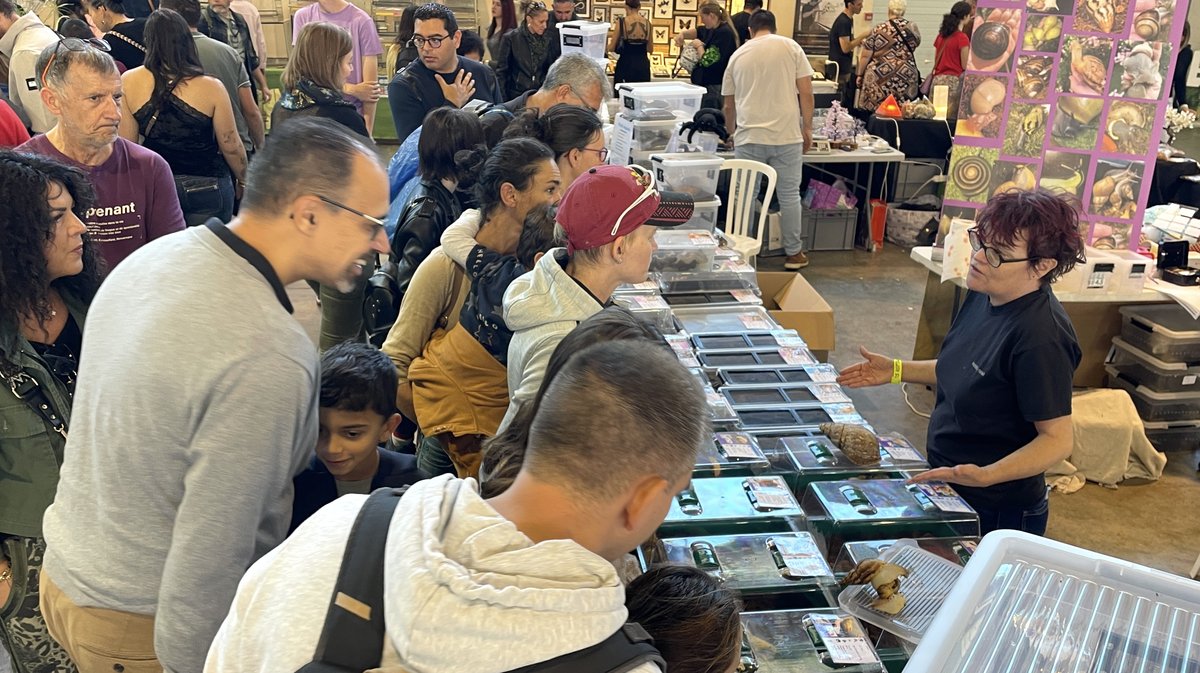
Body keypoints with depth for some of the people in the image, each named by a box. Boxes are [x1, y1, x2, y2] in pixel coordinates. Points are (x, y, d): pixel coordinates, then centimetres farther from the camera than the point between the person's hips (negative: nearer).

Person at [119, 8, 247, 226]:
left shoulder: (129, 82, -7)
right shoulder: (211, 88, -13)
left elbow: (126, 143, -3)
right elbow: (231, 146, -6)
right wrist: (243, 180, 11)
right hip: (207, 186, -2)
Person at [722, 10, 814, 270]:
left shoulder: (738, 56, 13)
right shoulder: (791, 47, 6)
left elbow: (729, 105, 20)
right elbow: (806, 93, 0)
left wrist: (731, 132, 36)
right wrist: (807, 128, 9)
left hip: (749, 137, 1)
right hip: (787, 135, -1)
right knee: (789, 195, 7)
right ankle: (794, 253, 14)